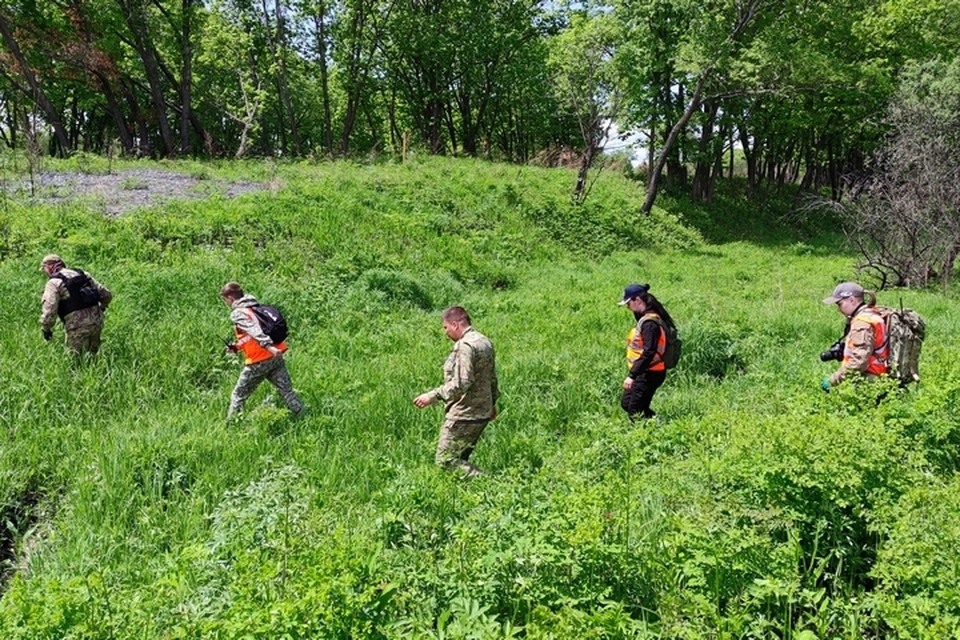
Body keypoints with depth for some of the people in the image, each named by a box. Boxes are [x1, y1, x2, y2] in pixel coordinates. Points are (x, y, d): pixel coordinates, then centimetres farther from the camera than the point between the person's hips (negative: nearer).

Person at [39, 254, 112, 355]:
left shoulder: (54, 282, -3)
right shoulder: (83, 275, 14)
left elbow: (49, 309, -14)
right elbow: (107, 294, 16)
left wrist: (46, 329, 2)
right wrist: (101, 308, 36)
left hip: (77, 326, -6)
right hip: (97, 320, 6)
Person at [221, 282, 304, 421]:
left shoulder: (237, 313, -5)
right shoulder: (255, 307, 18)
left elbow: (254, 330, -22)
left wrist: (268, 347, -34)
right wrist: (237, 346, 23)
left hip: (259, 361, -7)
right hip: (275, 357, 7)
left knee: (238, 395, 11)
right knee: (287, 392, 5)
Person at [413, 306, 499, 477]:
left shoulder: (465, 346, -18)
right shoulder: (485, 342, 12)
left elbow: (461, 383, -26)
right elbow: (492, 377, 21)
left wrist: (433, 396, -22)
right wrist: (492, 402, 32)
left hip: (464, 415, -10)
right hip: (483, 413, 10)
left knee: (445, 460, -5)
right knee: (460, 458, 16)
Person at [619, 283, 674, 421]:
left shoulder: (649, 322, -20)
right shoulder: (645, 318, 11)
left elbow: (648, 353, -26)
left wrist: (632, 375, -26)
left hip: (649, 374, -11)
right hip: (645, 373, 11)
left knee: (635, 411, -5)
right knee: (626, 402, 18)